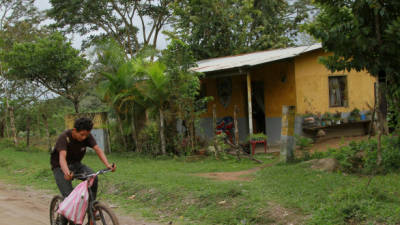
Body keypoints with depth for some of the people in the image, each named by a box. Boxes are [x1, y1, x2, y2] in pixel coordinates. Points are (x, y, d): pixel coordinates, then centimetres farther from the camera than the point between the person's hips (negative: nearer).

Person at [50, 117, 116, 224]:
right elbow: (62, 157, -41)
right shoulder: (64, 137, -27)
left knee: (93, 178, -25)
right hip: (60, 167, -4)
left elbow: (98, 150, -23)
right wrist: (67, 172, -61)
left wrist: (108, 165, -41)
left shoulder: (87, 136, -14)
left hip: (75, 164, 4)